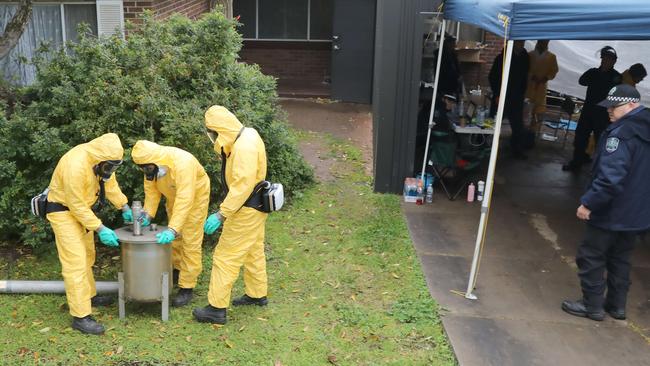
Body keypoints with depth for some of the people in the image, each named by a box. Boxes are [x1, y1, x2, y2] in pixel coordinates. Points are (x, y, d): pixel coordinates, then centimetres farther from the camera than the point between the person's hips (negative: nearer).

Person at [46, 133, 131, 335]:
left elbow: (110, 182, 6)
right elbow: (76, 205, -28)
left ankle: (89, 296, 39)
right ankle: (80, 317, -7)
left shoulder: (101, 158, -9)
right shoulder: (76, 165, -34)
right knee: (76, 263, -11)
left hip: (81, 208, 9)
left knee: (87, 256, 21)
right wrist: (100, 229, -25)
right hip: (63, 211, -9)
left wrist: (125, 208, 2)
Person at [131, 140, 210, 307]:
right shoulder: (151, 163, -20)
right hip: (173, 198, 7)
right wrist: (148, 214, -23)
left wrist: (172, 229, -52)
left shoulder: (182, 163, -41)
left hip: (194, 197, -6)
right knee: (174, 238, 19)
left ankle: (187, 287, 3)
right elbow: (151, 189, -10)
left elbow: (185, 199, -46)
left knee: (190, 243, -4)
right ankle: (177, 270, 41)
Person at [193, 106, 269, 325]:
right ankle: (257, 295, 37)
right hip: (253, 208, 10)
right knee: (253, 252, 22)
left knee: (226, 257, -3)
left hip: (247, 210, -10)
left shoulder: (245, 147, -26)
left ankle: (217, 309, 5)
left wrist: (221, 214, -30)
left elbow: (243, 186, -31)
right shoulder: (244, 136, 6)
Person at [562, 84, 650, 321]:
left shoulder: (622, 133, -23)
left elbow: (610, 177, -30)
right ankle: (616, 305, 29)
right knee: (620, 259, 20)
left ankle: (592, 305, 14)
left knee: (591, 257, 5)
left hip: (611, 213, -9)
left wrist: (588, 203, -22)